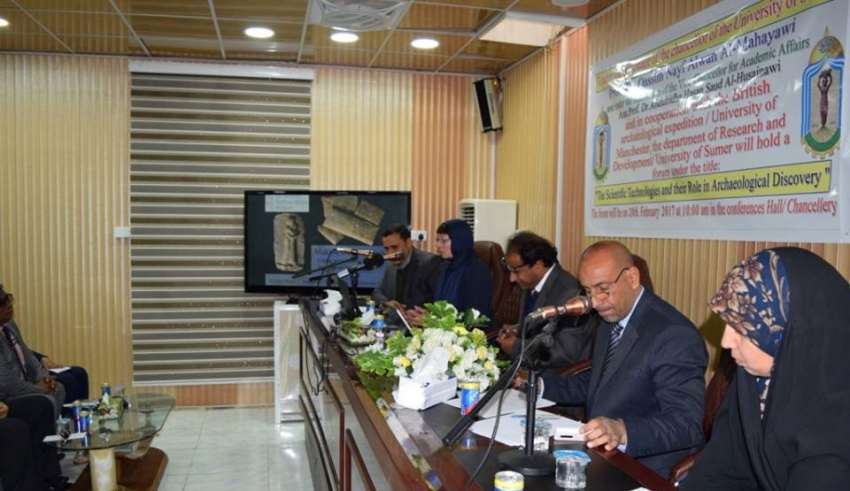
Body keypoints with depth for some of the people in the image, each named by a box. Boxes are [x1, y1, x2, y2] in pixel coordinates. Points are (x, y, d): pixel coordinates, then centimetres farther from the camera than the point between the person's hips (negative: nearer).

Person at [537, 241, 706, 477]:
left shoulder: (675, 336, -19)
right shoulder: (610, 322, 8)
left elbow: (686, 425, -24)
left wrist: (623, 431, -39)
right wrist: (541, 384, 5)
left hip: (645, 471, -7)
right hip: (601, 457, 8)